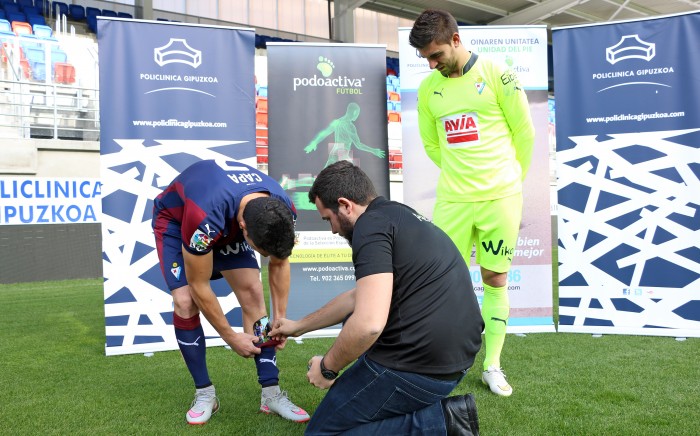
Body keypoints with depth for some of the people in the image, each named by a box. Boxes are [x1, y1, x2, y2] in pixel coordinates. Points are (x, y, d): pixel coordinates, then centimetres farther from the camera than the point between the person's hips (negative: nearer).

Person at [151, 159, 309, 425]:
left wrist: (280, 319, -8)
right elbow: (199, 287, -30)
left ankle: (271, 394, -4)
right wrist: (231, 337, -21)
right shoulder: (204, 217, -45)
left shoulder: (283, 211, -29)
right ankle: (204, 394, -1)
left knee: (252, 292, -10)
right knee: (186, 301, -19)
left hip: (229, 221, 4)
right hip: (175, 220, -4)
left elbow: (279, 264, -8)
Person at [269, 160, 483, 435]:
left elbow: (368, 324, -27)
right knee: (353, 318, 32)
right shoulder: (398, 215, 16)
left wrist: (327, 368, -7)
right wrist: (299, 326, 37)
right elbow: (360, 297, 28)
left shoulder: (372, 224, -14)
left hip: (419, 367, -9)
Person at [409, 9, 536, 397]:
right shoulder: (428, 88, 4)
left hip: (500, 197, -2)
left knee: (495, 280, 5)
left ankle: (492, 366, 17)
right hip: (452, 199, 3)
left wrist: (507, 180, 10)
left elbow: (524, 133, 1)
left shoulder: (496, 74, -6)